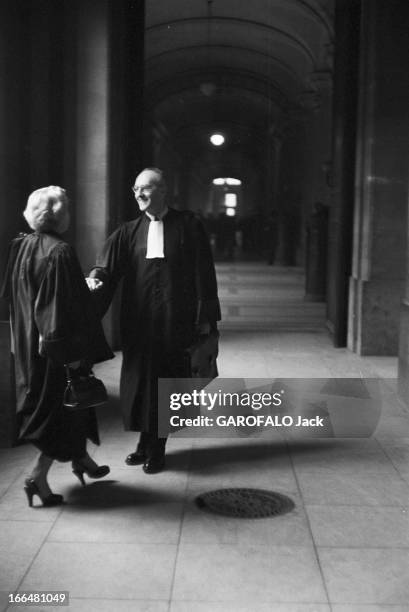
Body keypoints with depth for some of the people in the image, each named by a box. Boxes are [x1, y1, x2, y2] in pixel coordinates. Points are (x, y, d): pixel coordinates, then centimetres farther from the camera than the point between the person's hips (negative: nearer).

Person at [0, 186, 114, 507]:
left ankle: (82, 459, 36)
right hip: (56, 345, -9)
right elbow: (66, 306, -22)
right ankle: (39, 477, 6)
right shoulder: (60, 253, -21)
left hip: (29, 344, 9)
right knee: (64, 403, 5)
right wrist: (73, 351, -18)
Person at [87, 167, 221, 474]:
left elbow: (204, 273, -1)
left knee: (165, 380, 4)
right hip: (139, 320, 3)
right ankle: (146, 442, 27)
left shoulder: (188, 225, 0)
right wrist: (95, 278, -26)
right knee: (139, 379, 8)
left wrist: (206, 318, -5)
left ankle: (157, 448, 19)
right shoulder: (129, 232, 8)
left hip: (175, 321, -3)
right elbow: (108, 265, -3)